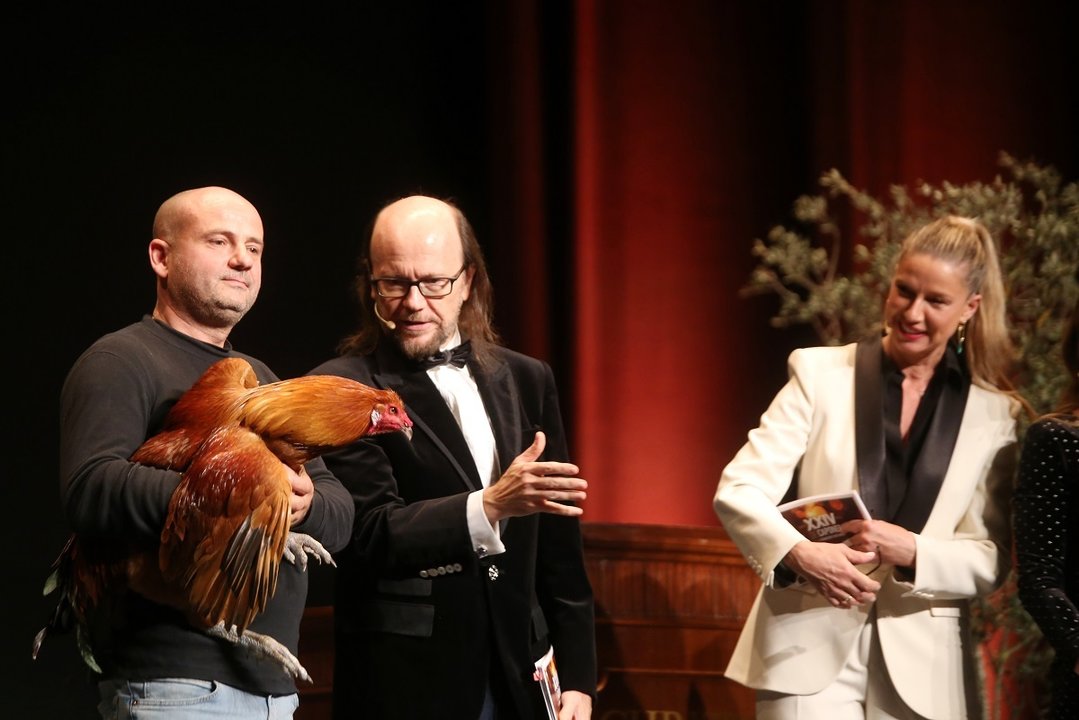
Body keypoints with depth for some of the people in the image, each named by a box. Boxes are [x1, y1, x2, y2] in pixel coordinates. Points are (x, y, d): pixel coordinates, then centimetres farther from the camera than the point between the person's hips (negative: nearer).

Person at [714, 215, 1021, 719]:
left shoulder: (994, 415, 7)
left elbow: (991, 560, 4)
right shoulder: (821, 373, 4)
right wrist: (799, 552, -22)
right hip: (811, 646, -1)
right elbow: (738, 490, -3)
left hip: (922, 671, 2)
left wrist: (911, 551, -16)